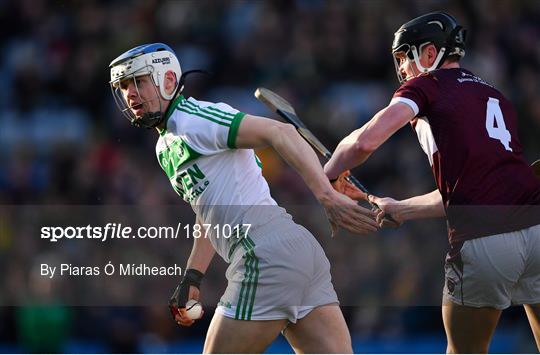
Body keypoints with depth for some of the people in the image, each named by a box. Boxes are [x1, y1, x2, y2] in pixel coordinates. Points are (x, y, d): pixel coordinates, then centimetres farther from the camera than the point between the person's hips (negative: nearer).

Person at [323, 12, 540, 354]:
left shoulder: (427, 85, 7)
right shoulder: (496, 97, 27)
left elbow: (366, 141, -8)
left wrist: (329, 173, 10)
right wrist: (402, 210, 36)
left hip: (481, 243, -5)